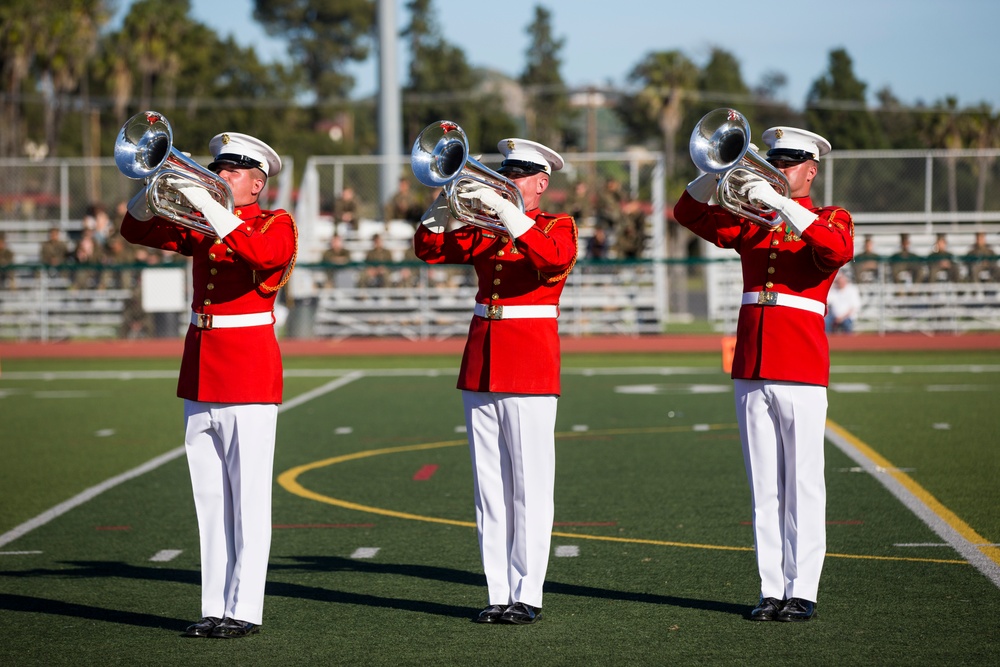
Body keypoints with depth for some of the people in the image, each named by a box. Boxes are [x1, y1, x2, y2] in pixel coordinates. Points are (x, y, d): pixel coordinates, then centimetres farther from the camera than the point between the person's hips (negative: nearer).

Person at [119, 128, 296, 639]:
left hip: (249, 373, -6)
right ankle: (215, 607, 12)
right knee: (210, 497, 8)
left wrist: (205, 201, -27)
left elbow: (259, 254, -25)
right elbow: (136, 229, 12)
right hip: (200, 373, 6)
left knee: (248, 497, -4)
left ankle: (245, 610, -1)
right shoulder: (200, 227, 13)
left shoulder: (276, 225, -3)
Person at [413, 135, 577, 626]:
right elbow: (429, 250, 6)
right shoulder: (485, 229, 15)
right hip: (481, 364, 5)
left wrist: (505, 209, -28)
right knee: (489, 486, 6)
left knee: (529, 486, -5)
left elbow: (552, 257, -23)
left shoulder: (558, 226, 0)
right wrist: (443, 205, -10)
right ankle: (498, 594, 10)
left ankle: (528, 596, -2)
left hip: (530, 364, -5)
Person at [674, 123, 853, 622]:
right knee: (764, 486, 5)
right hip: (751, 368, 4)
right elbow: (689, 212, 9)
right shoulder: (751, 220, 16)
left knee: (803, 485, -3)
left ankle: (802, 592, 0)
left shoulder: (831, 219, 4)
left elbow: (837, 250, -19)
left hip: (801, 371, -4)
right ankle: (771, 590, 8)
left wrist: (780, 203, -24)